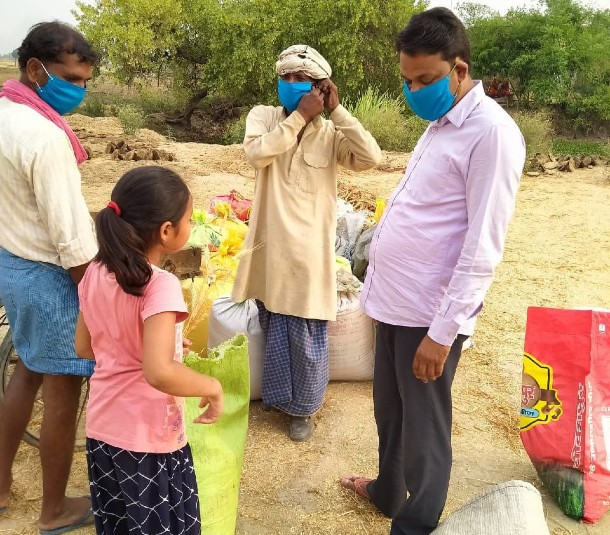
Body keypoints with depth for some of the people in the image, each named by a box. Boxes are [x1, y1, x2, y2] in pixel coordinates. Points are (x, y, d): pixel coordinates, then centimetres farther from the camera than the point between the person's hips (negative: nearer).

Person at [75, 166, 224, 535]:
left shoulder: (96, 273, -3)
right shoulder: (161, 286, -25)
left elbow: (85, 348, 8)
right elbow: (159, 373, -36)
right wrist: (213, 387, -20)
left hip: (102, 430, 7)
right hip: (149, 440, -6)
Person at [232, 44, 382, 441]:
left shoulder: (331, 134, -1)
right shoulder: (264, 116, 0)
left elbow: (371, 158, -18)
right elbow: (258, 153, -20)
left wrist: (337, 111, -15)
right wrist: (300, 116, -19)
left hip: (310, 251, -1)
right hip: (272, 247, 1)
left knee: (309, 339, 9)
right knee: (275, 333, 17)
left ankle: (303, 408, 30)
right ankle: (279, 398, 39)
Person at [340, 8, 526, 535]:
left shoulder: (491, 132, -16)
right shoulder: (439, 124, 11)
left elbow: (482, 249, -19)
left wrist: (442, 331, -19)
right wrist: (381, 282, 17)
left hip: (430, 312, -8)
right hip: (395, 300, 8)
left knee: (423, 426, 9)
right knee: (389, 410, 24)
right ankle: (388, 490, 46)